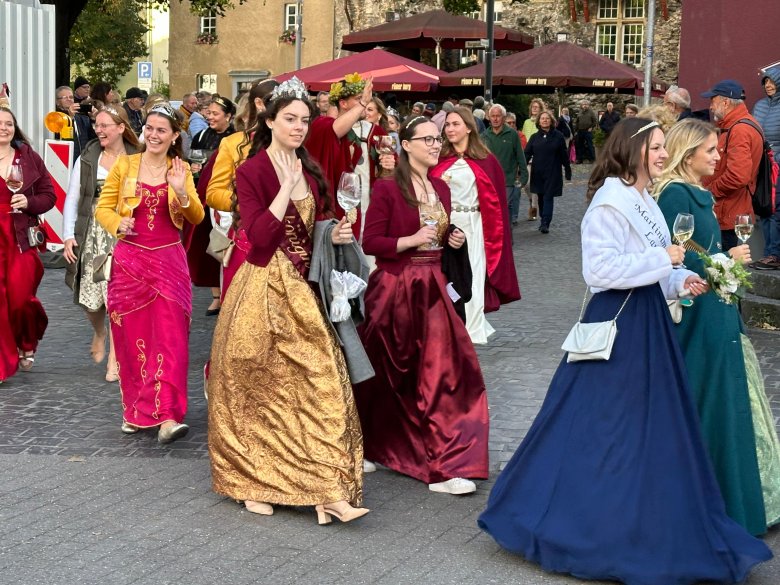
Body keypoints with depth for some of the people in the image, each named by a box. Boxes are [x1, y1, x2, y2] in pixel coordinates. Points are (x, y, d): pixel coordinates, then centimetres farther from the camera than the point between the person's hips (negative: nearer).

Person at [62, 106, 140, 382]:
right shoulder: (87, 159, 4)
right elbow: (72, 199, 4)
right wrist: (68, 236, -4)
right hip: (92, 234, 2)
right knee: (90, 297, 5)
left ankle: (114, 360, 2)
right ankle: (99, 332, 39)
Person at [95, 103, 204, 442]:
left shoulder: (180, 170, 6)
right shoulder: (124, 166, 4)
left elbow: (198, 218, 2)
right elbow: (103, 208, 5)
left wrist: (181, 192, -17)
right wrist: (119, 225, -16)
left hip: (168, 262, 0)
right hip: (130, 260, 0)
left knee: (169, 337, -8)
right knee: (132, 337, 4)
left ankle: (166, 417, -13)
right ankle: (135, 412, 17)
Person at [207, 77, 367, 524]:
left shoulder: (310, 171, 11)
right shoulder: (252, 171, -8)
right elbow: (259, 235, -19)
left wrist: (336, 235, 0)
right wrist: (286, 187, -19)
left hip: (303, 291, 6)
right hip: (265, 290, -5)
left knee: (318, 382, -1)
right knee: (259, 388, 4)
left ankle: (326, 489, -2)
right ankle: (251, 483, 18)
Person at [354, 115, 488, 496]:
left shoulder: (441, 188, 11)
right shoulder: (387, 189, -8)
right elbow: (370, 242, -11)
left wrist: (452, 240, 2)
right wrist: (410, 241, -22)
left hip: (432, 289, 6)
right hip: (394, 290, -5)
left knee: (443, 371, -3)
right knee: (388, 377, 8)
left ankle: (444, 466, 1)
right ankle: (369, 446, 31)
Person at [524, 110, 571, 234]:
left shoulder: (558, 136, 0)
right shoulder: (534, 137, 6)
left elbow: (564, 155, 3)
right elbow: (527, 154, 2)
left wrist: (568, 170, 4)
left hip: (552, 173, -3)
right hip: (538, 173, 3)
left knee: (548, 197, -8)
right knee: (541, 197, 10)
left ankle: (545, 224, -12)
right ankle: (544, 221, 23)